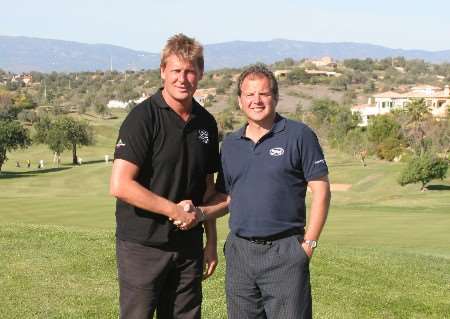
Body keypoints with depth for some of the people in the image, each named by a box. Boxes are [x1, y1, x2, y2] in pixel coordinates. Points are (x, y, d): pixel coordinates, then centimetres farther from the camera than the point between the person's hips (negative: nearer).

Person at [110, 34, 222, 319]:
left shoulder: (206, 123, 8)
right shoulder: (143, 117, -12)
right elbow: (121, 185, -19)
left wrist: (212, 241, 13)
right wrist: (175, 210, -14)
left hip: (188, 246, 6)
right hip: (143, 244, -6)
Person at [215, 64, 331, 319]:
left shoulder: (298, 135, -3)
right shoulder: (230, 144, 12)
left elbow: (321, 190, -5)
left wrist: (309, 244, -8)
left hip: (284, 251, -5)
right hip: (239, 250, 5)